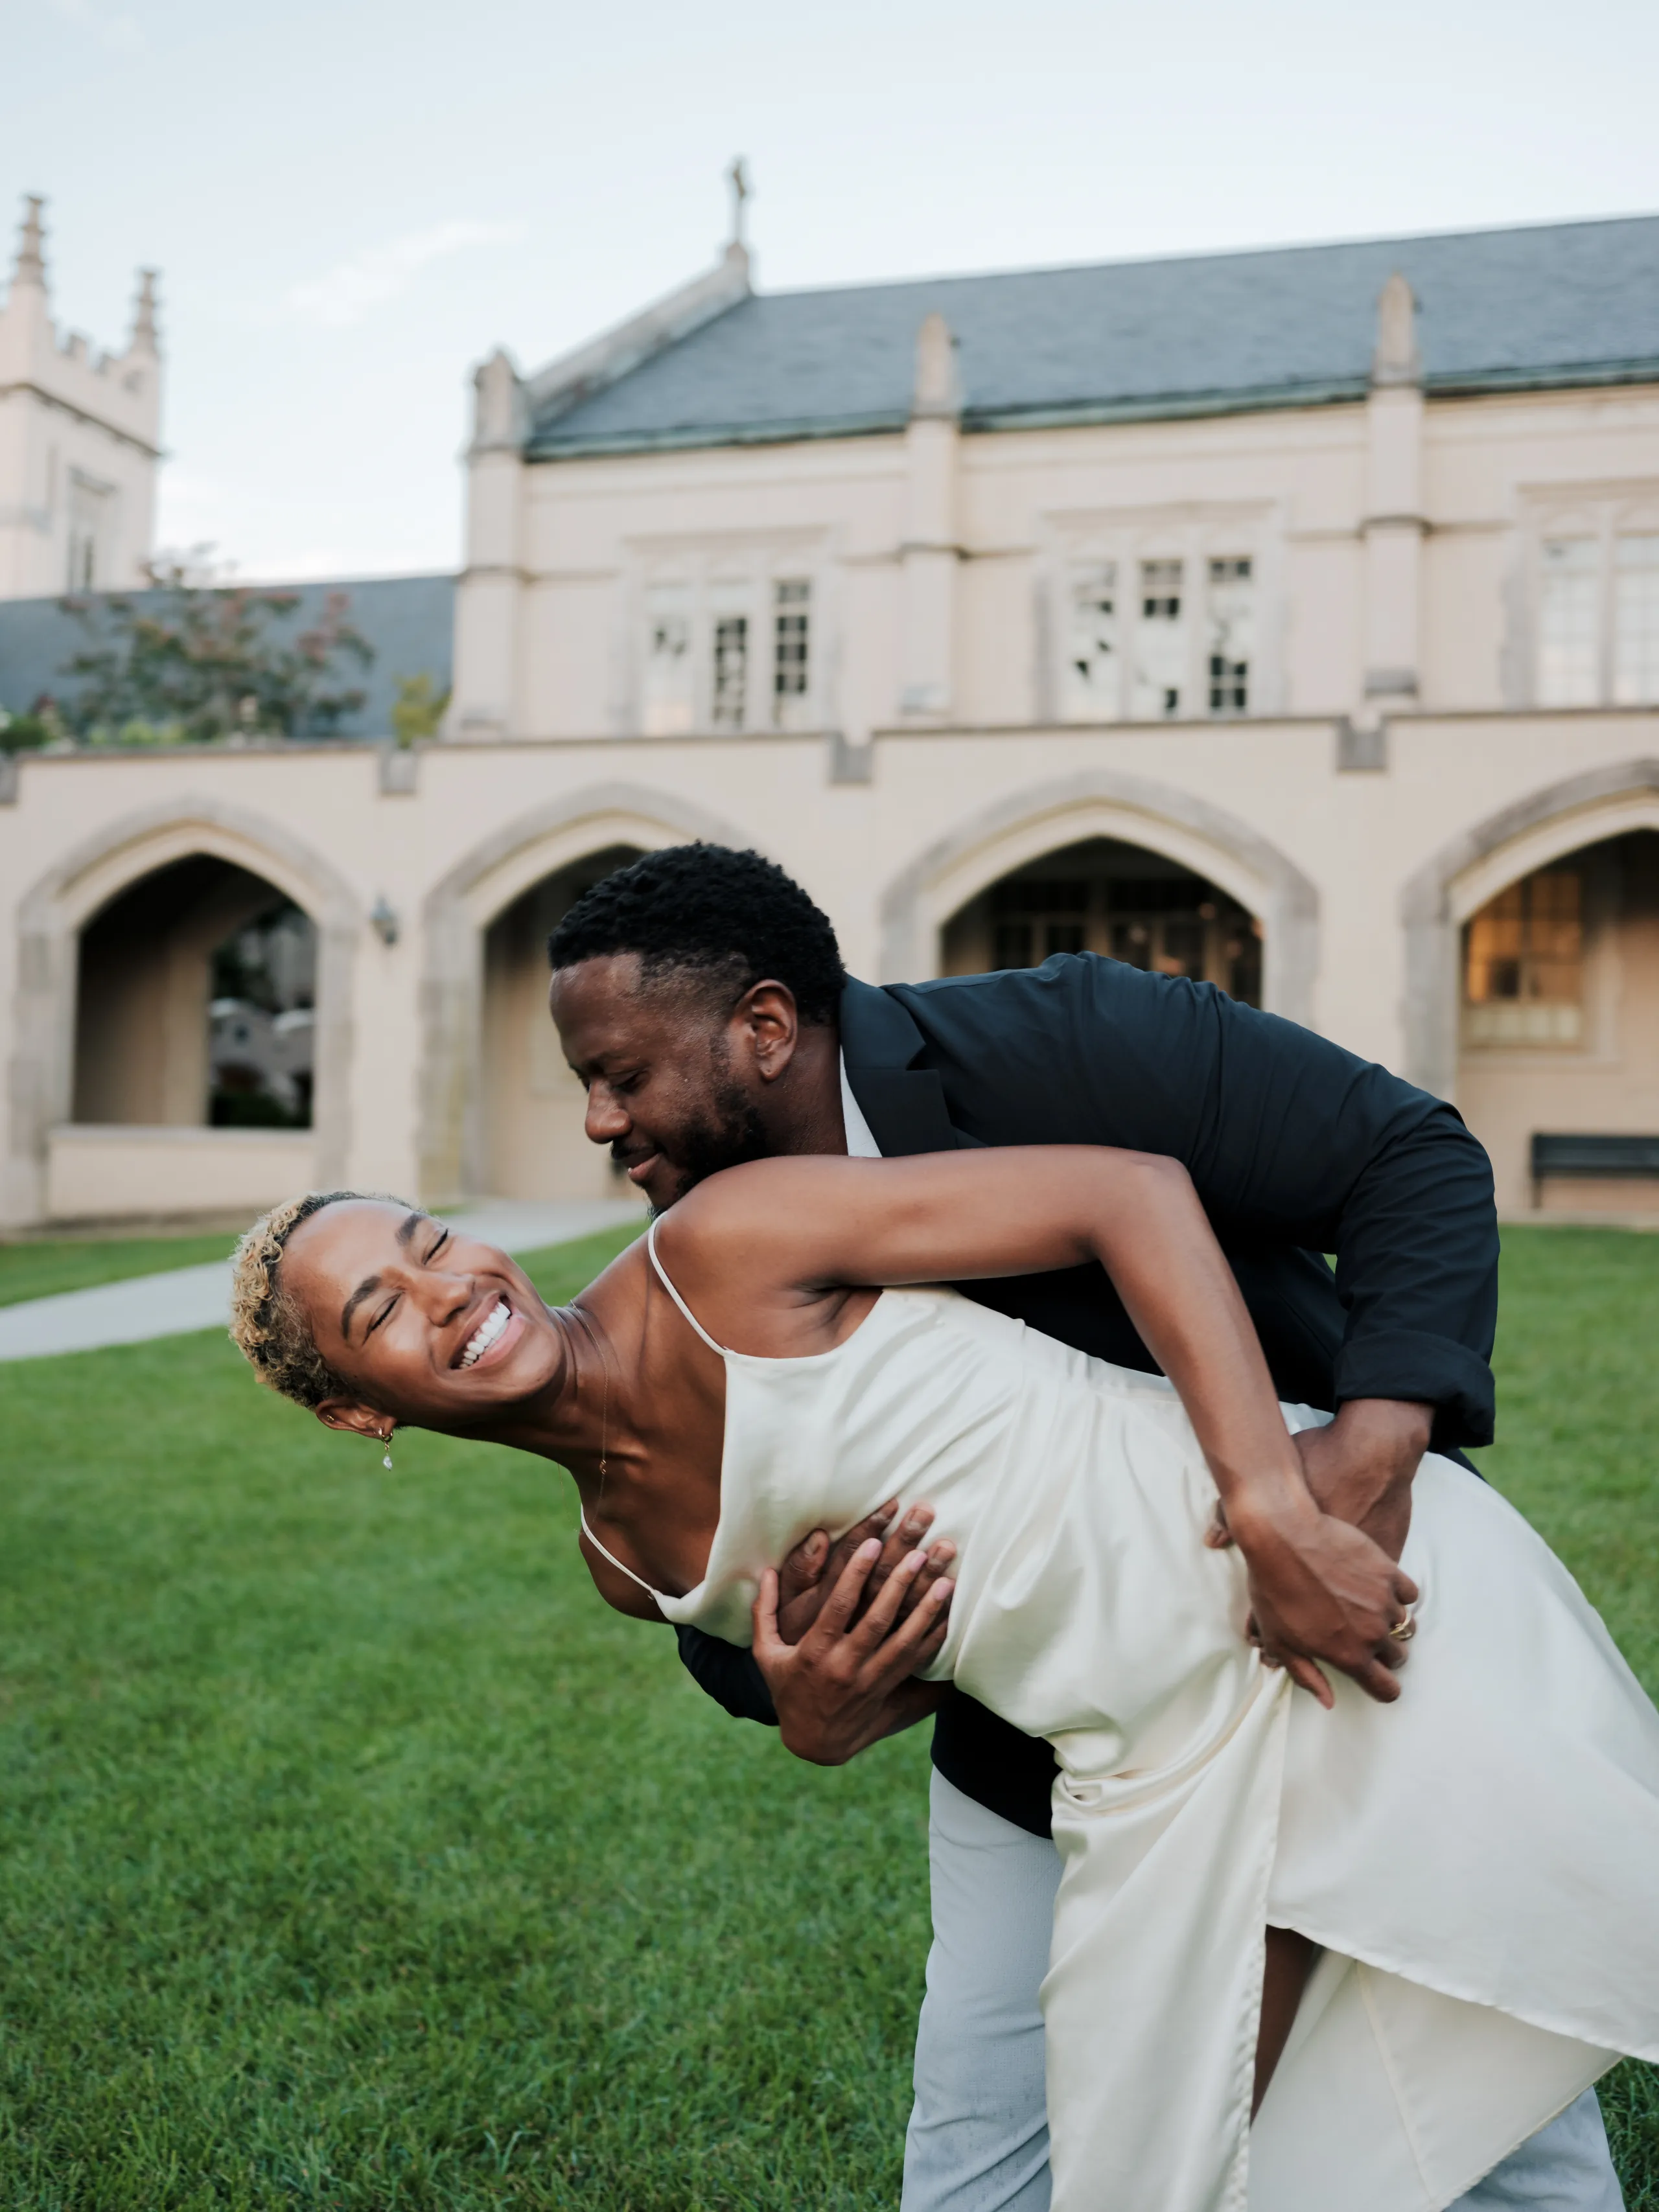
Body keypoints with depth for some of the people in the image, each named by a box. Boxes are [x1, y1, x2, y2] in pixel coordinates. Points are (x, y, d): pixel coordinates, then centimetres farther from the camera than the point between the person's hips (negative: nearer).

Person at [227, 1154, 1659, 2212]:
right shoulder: (630, 1562, 7)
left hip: (1351, 1572, -5)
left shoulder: (722, 1247, -14)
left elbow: (1134, 1189, -15)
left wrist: (1274, 1508, -22)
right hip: (1155, 1765, 6)